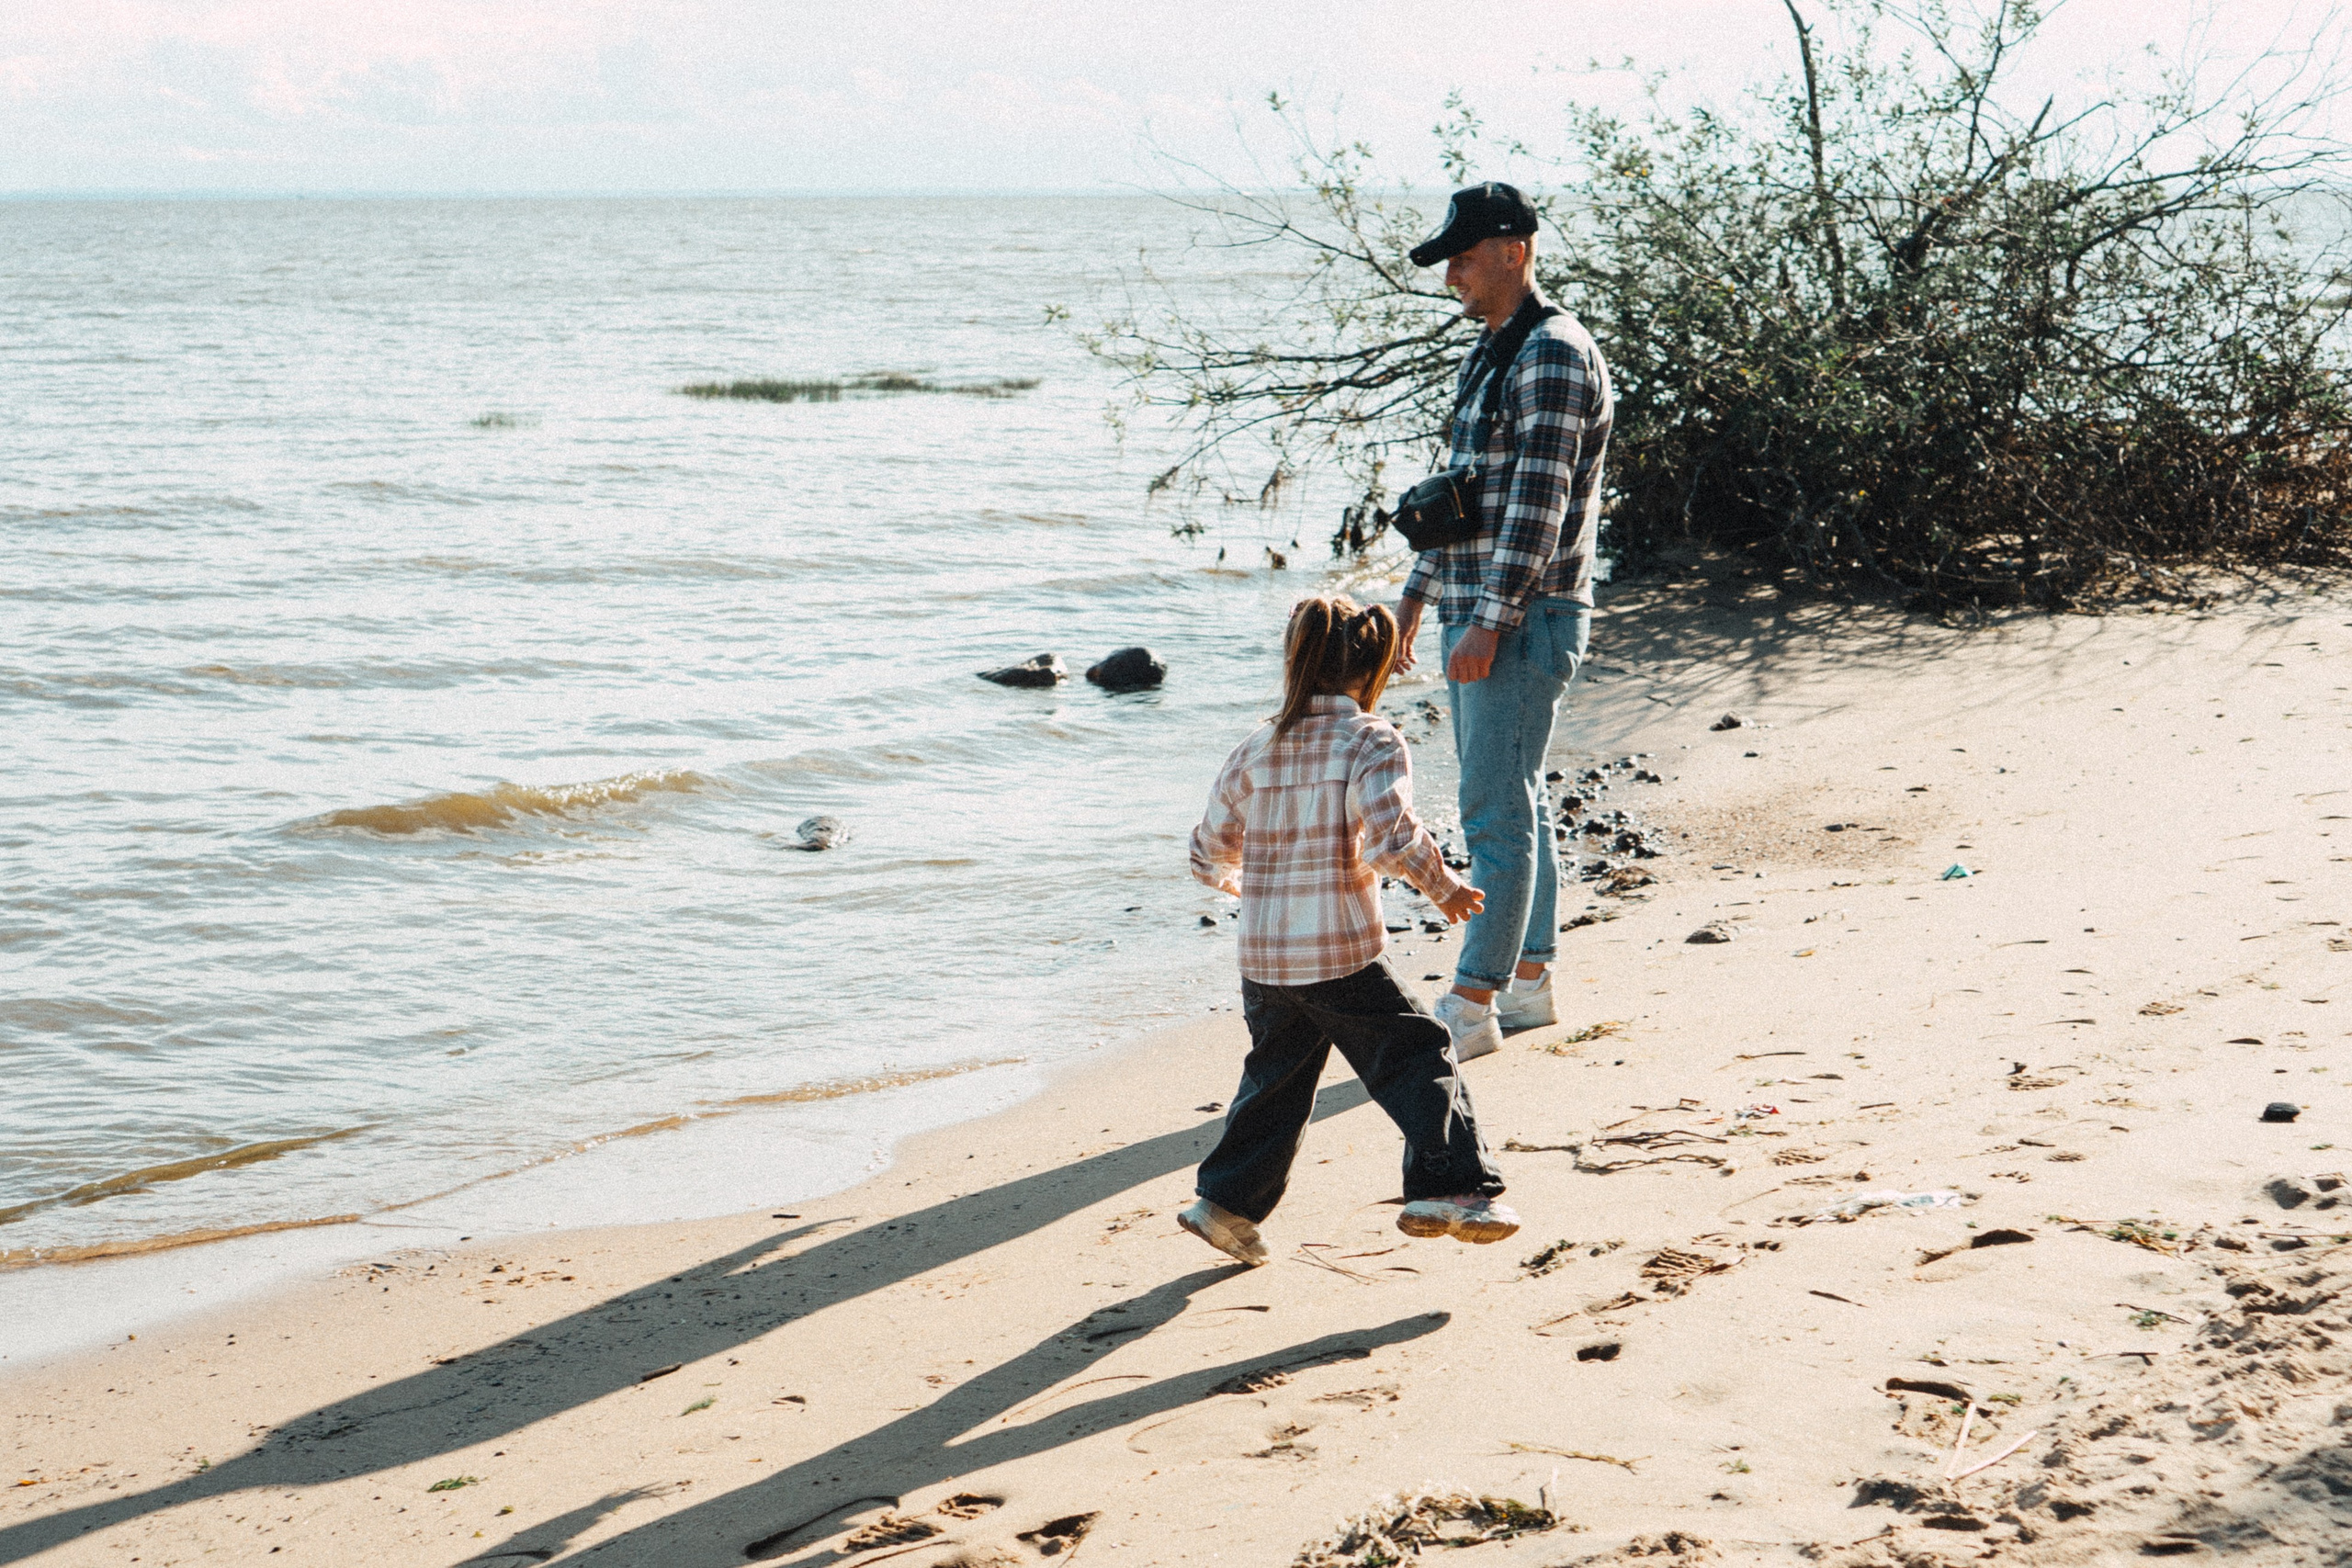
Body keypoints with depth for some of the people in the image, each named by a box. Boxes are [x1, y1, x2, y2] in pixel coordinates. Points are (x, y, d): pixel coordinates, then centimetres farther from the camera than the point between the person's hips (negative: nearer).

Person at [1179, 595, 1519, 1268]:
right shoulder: (1372, 742, -6)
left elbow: (1210, 852, 13)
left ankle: (1228, 1201, 25)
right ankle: (1451, 1187, -6)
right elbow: (1391, 838, -20)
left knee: (1274, 1080, 21)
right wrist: (1445, 888, -5)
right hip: (1343, 958, -5)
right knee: (1418, 1059, 4)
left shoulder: (1255, 750, 7)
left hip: (1263, 960, 5)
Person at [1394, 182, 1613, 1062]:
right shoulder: (1488, 356, 18)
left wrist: (1489, 621, -24)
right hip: (1476, 613, 10)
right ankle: (1530, 981, 21)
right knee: (1513, 804, 14)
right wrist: (1416, 595, 23)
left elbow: (1538, 501, -20)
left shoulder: (1554, 355, -14)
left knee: (1496, 811, -9)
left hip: (1524, 618, -10)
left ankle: (1473, 1006, -7)